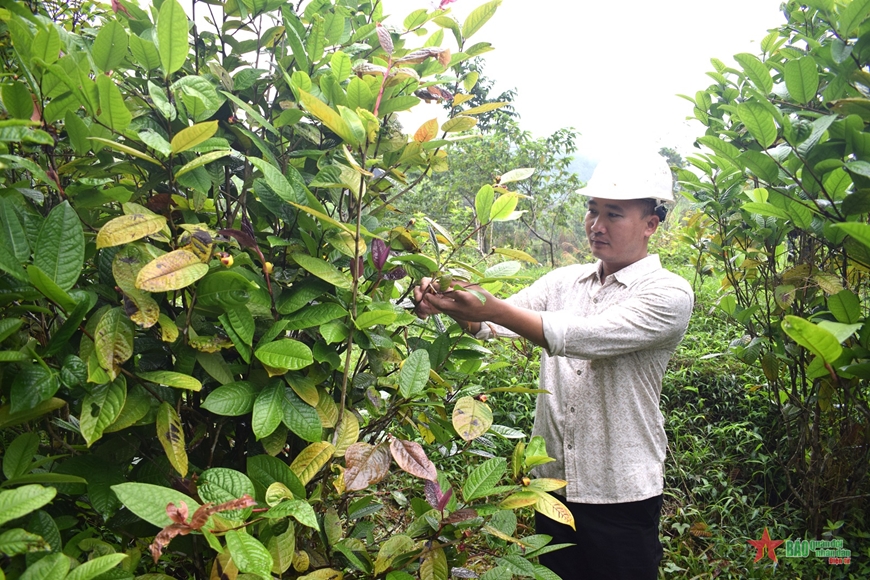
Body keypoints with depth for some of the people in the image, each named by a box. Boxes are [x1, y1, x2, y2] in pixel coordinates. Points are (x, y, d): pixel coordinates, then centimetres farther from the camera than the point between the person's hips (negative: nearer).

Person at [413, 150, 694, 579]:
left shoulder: (669, 294, -12)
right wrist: (445, 302, -23)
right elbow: (492, 323, -3)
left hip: (620, 496, -5)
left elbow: (581, 336, -25)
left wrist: (491, 307, -32)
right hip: (553, 481, 5)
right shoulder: (564, 281, 7)